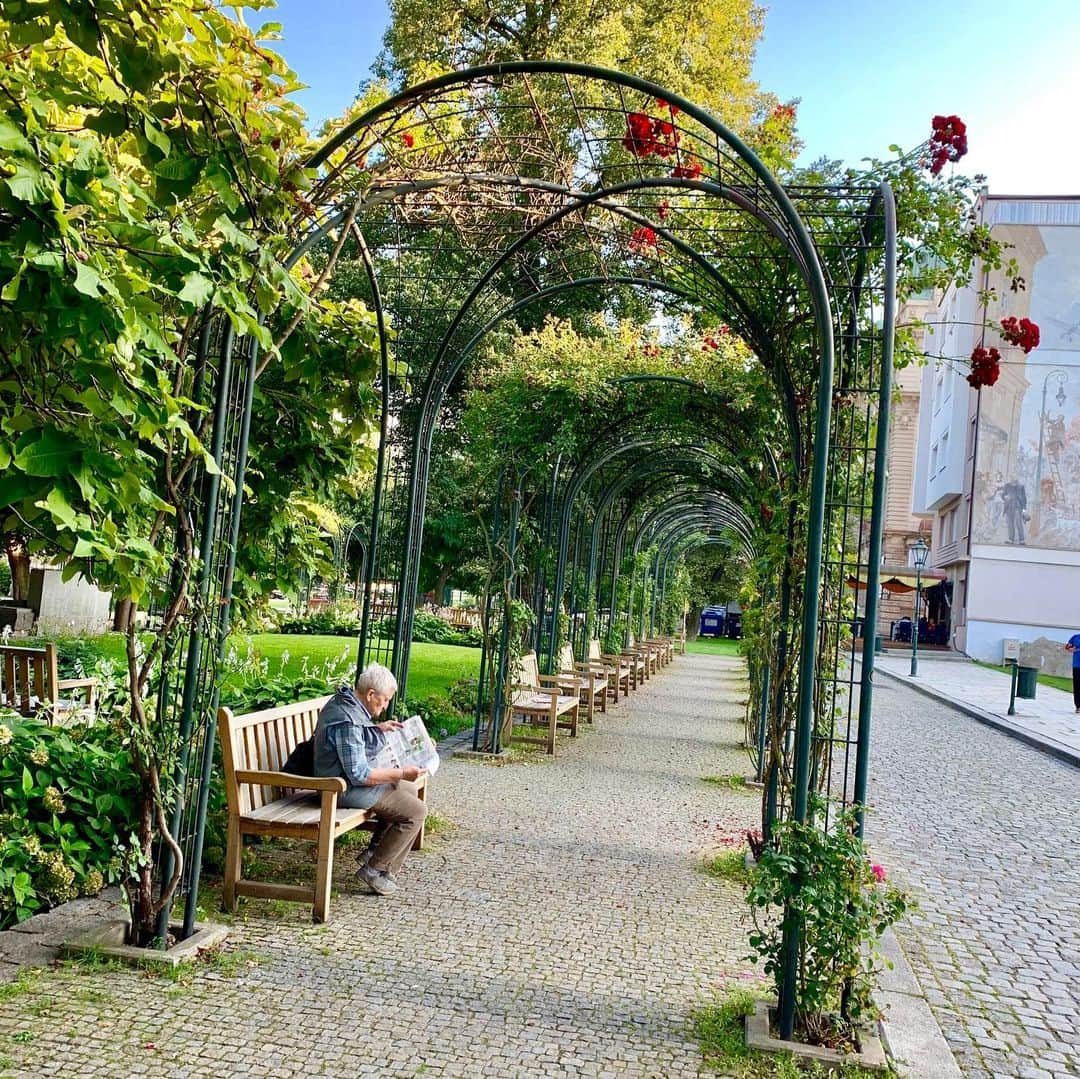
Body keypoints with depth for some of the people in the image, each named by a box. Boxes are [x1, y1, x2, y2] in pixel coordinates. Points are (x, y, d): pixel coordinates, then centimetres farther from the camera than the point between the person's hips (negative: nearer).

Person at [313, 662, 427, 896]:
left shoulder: (343, 702, 3)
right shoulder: (347, 722, -29)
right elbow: (360, 775, -29)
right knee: (416, 811, -10)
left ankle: (373, 851, 27)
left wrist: (378, 727, 15)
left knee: (409, 790, 24)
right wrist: (401, 773, -23)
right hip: (348, 788, -11)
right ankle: (375, 869, 0)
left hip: (354, 776, 11)